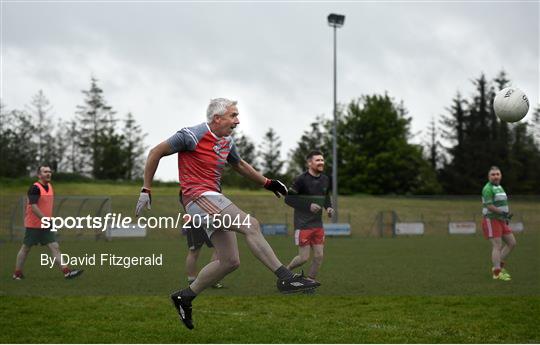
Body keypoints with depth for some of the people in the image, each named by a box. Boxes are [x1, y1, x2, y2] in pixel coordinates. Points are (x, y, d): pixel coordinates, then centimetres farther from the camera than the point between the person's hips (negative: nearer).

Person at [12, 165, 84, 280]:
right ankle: (17, 273, 18)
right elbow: (33, 207, -24)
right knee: (25, 248, 5)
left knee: (55, 247, -3)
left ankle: (66, 271, -10)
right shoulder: (35, 188, -16)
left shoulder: (50, 186, 10)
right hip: (33, 226, -7)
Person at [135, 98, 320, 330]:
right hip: (198, 197, -9)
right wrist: (146, 191, -5)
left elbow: (239, 165, 32)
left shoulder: (227, 141, 13)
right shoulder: (193, 136, -11)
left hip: (213, 200, 10)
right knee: (250, 225, -24)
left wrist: (267, 183, 28)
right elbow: (156, 153, -5)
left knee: (230, 262, 6)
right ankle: (285, 277, -25)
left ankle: (184, 297, 18)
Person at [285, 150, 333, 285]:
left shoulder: (325, 179, 6)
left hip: (318, 225, 6)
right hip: (303, 225, -6)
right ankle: (286, 270, 23)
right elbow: (288, 198, -13)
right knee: (304, 258, -5)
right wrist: (308, 205, -22)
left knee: (319, 256, 2)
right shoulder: (301, 180, -14)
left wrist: (328, 207, 2)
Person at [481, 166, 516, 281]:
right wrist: (503, 213, -24)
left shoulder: (499, 188, 16)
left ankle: (499, 266, 14)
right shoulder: (488, 189, -14)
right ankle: (497, 273, -7)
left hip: (501, 221, 9)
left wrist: (506, 217, 15)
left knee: (512, 243, 8)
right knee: (497, 246, -11)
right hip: (491, 221, -9)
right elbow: (489, 206, -23)